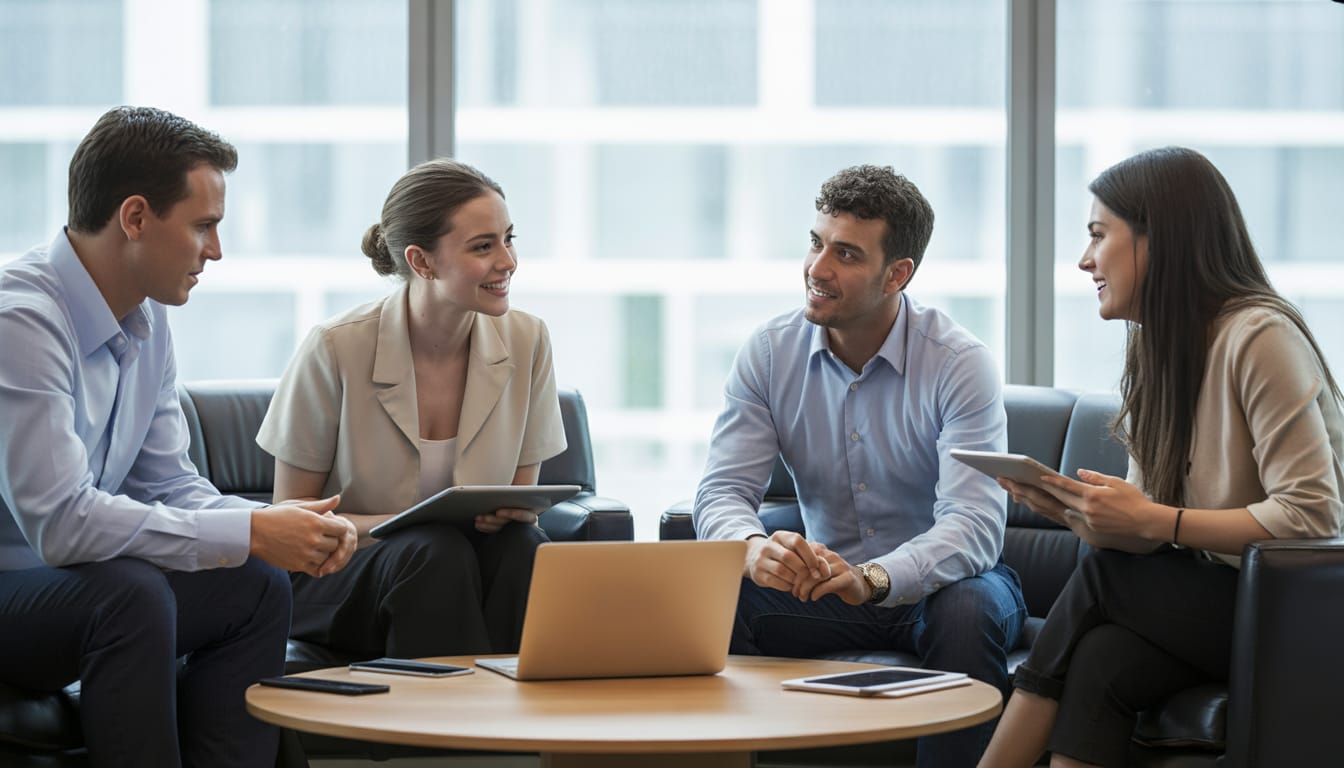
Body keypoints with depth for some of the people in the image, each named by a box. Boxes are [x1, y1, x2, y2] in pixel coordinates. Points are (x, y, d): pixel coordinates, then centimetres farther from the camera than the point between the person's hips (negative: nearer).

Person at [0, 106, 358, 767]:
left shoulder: (145, 317, 5)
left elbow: (167, 484, 10)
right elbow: (61, 521, -31)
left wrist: (273, 524, -10)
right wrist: (251, 534, -26)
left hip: (58, 581, 9)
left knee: (255, 585, -3)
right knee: (129, 591, -32)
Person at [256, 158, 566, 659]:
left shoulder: (526, 340, -2)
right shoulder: (336, 350, -13)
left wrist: (511, 512, -17)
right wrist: (391, 525, -23)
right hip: (336, 580, -3)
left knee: (521, 545, -30)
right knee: (434, 552, -34)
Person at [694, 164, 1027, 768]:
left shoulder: (959, 364, -16)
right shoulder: (769, 353, -4)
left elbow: (974, 523, -26)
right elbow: (722, 490, -9)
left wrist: (873, 577, -46)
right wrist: (755, 549, -36)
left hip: (936, 581, -2)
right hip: (830, 585, 3)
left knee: (970, 608, -36)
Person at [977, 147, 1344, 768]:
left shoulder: (1258, 337, -17)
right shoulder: (1155, 348, 11)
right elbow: (1146, 530, 8)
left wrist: (1153, 521, -24)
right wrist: (1077, 510, -14)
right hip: (1203, 601, 7)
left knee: (1102, 579, -21)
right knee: (1099, 668, -22)